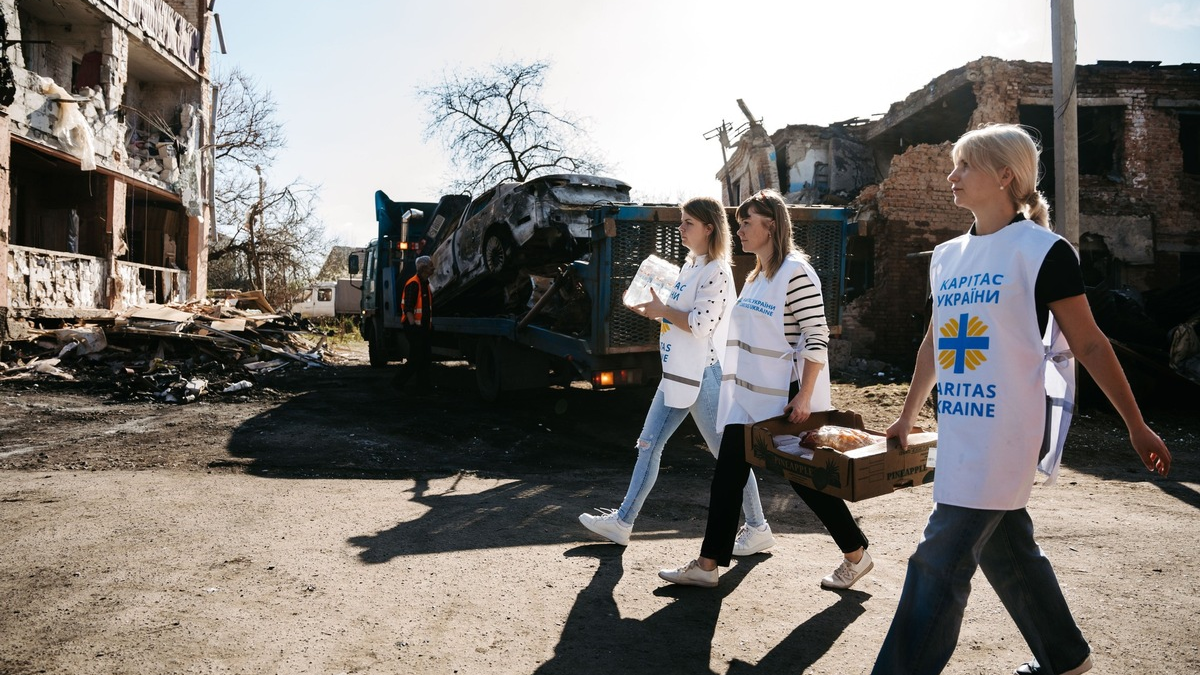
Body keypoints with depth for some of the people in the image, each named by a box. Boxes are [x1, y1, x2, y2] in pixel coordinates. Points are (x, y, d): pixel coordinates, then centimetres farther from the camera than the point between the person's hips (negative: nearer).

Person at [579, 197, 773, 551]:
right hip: (677, 374, 10)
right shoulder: (690, 265, 15)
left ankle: (758, 529, 16)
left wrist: (663, 310, -12)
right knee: (648, 445, 11)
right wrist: (652, 310, 6)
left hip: (704, 375, -9)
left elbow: (701, 325, -22)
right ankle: (622, 522, 20)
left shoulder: (716, 271, -14)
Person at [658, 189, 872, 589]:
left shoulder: (796, 272, -14)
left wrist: (804, 396, -22)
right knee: (727, 475, 6)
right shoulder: (756, 277, 13)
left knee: (805, 478, 5)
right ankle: (707, 565, 14)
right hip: (748, 395, 8)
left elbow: (817, 338, -18)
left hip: (785, 398, -8)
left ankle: (856, 555, 26)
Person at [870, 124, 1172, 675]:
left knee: (938, 563, -7)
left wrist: (1138, 428, 0)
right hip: (959, 433, 7)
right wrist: (906, 418, 25)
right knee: (1005, 549, 19)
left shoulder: (1043, 250, -8)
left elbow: (1089, 345, -4)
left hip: (1005, 434, -7)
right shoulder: (946, 256, 12)